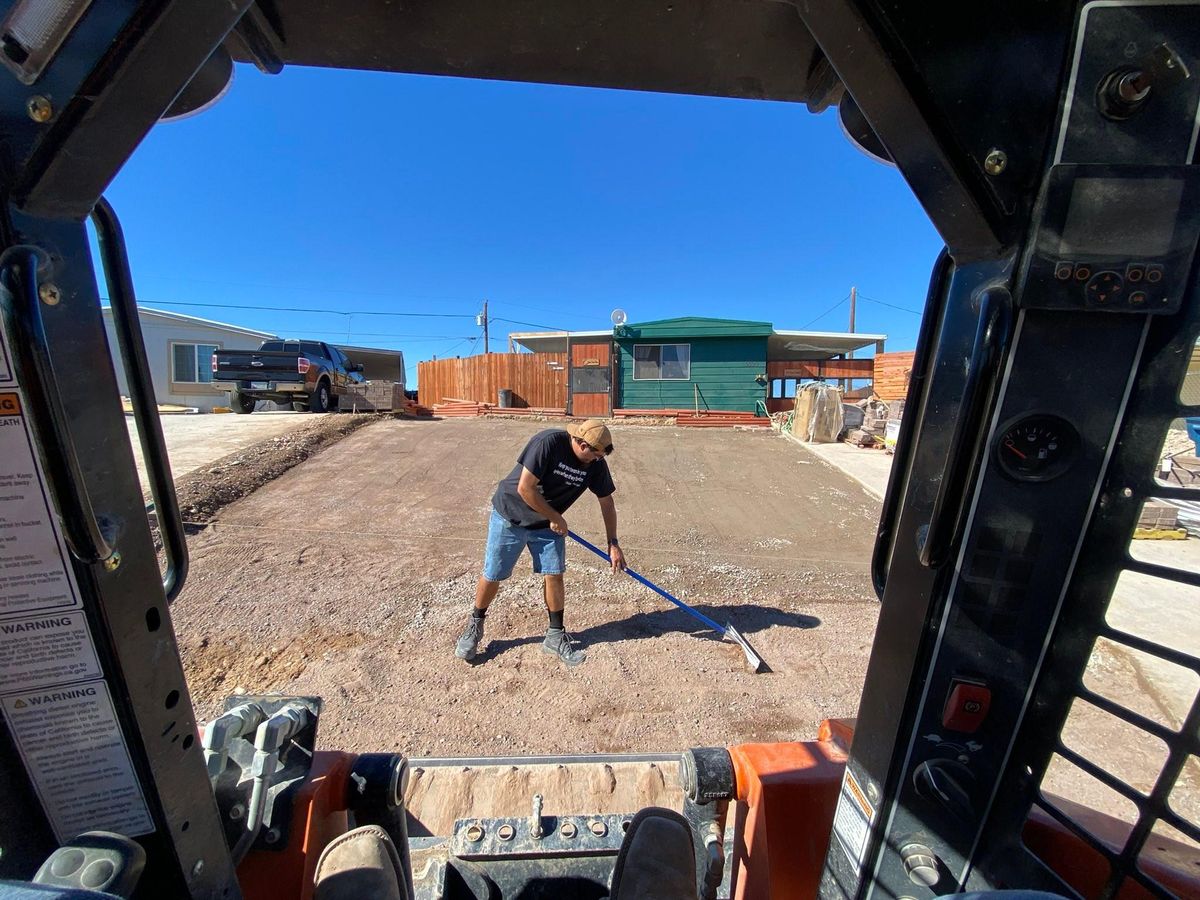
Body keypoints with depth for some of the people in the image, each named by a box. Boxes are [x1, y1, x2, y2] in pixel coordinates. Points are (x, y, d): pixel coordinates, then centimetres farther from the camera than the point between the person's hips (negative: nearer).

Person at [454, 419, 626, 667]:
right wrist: (556, 518, -20)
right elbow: (525, 488, -30)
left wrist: (613, 543, -3)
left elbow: (606, 501, -2)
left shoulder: (595, 463, -12)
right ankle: (475, 625, 34)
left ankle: (555, 635, 22)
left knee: (554, 576, 0)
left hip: (548, 525, 4)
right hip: (510, 516, -4)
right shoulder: (548, 442, -30)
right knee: (492, 577, 7)